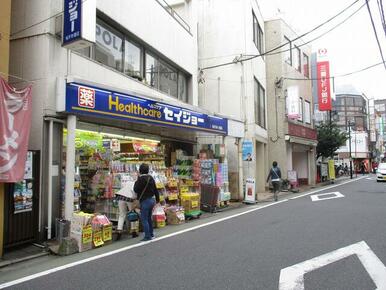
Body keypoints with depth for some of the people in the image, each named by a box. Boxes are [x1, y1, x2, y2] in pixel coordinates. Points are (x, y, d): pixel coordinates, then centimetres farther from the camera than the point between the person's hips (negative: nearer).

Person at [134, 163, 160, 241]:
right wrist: (157, 199, 21)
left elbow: (136, 189, -12)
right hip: (152, 200, 8)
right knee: (149, 218, 20)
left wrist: (136, 182, 2)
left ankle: (147, 236, 3)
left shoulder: (141, 179, -17)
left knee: (144, 219, 1)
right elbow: (155, 189, 12)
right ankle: (151, 234, 29)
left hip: (145, 201, -8)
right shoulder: (151, 178, 7)